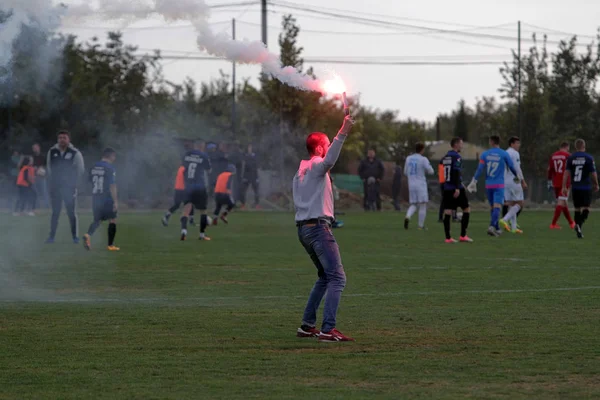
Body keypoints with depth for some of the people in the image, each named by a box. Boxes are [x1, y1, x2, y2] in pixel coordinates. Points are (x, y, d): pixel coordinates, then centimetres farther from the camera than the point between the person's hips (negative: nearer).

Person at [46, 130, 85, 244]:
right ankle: (52, 236, 9)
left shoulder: (75, 153, -6)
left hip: (69, 187, -3)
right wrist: (52, 180, 9)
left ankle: (75, 236, 5)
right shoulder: (52, 152, 4)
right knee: (55, 212, 6)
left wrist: (73, 182, 0)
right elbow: (49, 167, 15)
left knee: (71, 212, -1)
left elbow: (80, 170, 1)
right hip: (55, 187, 3)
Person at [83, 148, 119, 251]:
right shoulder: (110, 168, -14)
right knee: (112, 220, 8)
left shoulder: (94, 167, 7)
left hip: (95, 199, 6)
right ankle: (111, 245, 10)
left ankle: (88, 235, -14)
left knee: (97, 220, 14)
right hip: (107, 199, -6)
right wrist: (115, 201, -15)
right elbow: (112, 186, -17)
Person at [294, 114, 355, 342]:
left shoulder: (299, 172, 21)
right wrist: (342, 134, -40)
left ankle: (307, 325, 20)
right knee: (337, 278, -14)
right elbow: (329, 160, -30)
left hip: (303, 228, 10)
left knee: (325, 277, 22)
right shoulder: (316, 165, -6)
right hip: (318, 227, -10)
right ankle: (328, 330, -25)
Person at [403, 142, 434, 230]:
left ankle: (408, 217, -15)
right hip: (421, 184, -5)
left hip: (411, 184, 5)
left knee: (413, 205, 14)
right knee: (423, 205, 4)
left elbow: (405, 172, 14)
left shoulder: (408, 158, 6)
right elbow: (430, 171, -8)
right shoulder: (423, 159, -10)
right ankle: (421, 225, 3)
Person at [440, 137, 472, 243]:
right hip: (456, 188, -7)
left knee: (447, 212, 3)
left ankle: (448, 237, -1)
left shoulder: (445, 157, 16)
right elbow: (456, 173, -19)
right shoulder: (456, 157, -9)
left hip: (447, 188, 7)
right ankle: (463, 235, 0)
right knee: (466, 209, 4)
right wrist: (457, 188, -23)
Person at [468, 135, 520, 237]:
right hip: (499, 185, -3)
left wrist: (474, 182, 0)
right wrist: (517, 176, 23)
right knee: (497, 206, -10)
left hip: (488, 185, 3)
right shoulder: (504, 154, -4)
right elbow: (511, 167, 4)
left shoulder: (485, 154, 1)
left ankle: (497, 228, 22)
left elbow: (480, 169, -4)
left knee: (492, 206, 16)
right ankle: (492, 226, -30)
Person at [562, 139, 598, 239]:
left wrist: (564, 187, -3)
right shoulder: (589, 158, -4)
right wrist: (596, 185, 14)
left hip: (575, 187, 3)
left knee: (577, 209, 13)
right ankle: (579, 225, -28)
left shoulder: (571, 158, 3)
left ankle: (579, 231, 13)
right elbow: (593, 174, -2)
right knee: (586, 209, -1)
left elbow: (566, 173, -3)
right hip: (586, 187, -3)